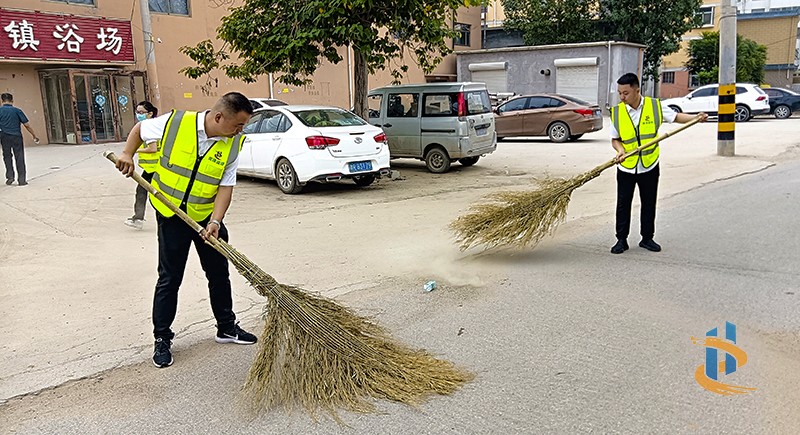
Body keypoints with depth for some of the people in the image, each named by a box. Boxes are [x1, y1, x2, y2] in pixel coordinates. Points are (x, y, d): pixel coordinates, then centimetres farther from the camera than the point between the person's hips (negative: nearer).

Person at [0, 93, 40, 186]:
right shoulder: (17, 111, -3)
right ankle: (22, 179, 3)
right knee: (19, 158, 4)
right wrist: (34, 135, 5)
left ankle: (10, 176, 11)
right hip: (17, 136, -1)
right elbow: (27, 124, -3)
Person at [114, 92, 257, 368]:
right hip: (171, 214, -3)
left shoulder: (232, 145, -9)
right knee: (169, 278, 1)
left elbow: (226, 186, -10)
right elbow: (140, 129, 3)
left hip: (206, 216, 3)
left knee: (219, 273, 12)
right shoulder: (175, 123, -16)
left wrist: (215, 221, -21)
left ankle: (227, 328, 29)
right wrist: (127, 154, -9)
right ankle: (162, 339, 14)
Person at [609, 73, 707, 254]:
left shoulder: (655, 106, -5)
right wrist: (620, 150, -18)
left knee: (649, 204, 9)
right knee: (623, 204, 3)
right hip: (626, 167, 0)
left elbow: (676, 117, 6)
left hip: (650, 166, 0)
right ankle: (621, 240, 14)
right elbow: (615, 139, 2)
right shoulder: (616, 112, -5)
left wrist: (697, 117, -10)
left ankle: (647, 238, 22)